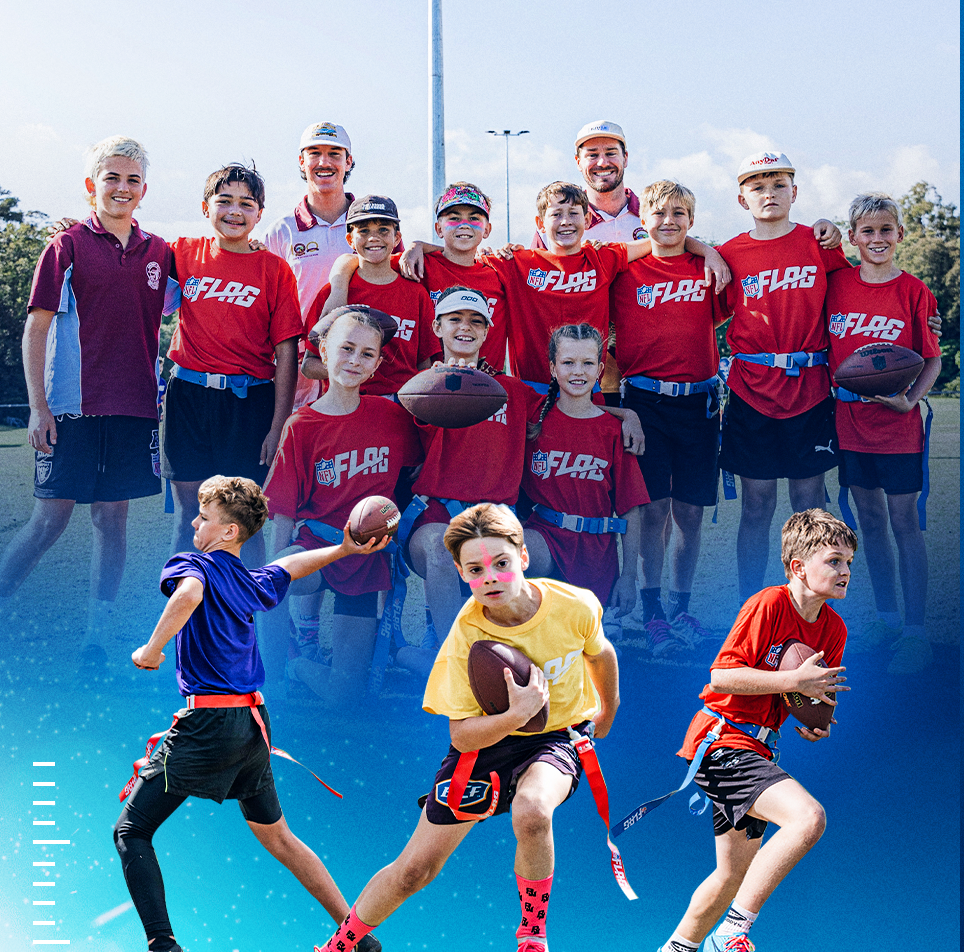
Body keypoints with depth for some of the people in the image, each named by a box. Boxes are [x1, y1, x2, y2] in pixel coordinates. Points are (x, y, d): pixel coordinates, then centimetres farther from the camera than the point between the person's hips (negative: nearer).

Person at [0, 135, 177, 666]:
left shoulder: (158, 253, 10)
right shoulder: (68, 247, -1)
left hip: (133, 407, 4)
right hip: (72, 407, -4)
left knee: (113, 518, 5)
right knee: (50, 518, -5)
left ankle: (95, 643, 11)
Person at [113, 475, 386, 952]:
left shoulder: (191, 565, -6)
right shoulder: (250, 582, 15)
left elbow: (189, 593, -30)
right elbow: (290, 565, 36)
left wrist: (150, 649, -23)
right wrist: (344, 549, 41)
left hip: (208, 724, -7)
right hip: (255, 722, 8)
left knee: (131, 832, 2)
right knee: (275, 835, 22)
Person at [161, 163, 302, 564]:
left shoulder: (274, 269, 0)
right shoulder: (185, 254, 7)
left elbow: (286, 352, -2)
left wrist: (278, 426, -7)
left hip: (249, 402, -2)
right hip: (188, 394, 2)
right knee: (188, 518, 7)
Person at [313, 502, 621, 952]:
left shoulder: (575, 606, -20)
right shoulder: (464, 638, -23)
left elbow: (600, 653, 5)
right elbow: (462, 736, -20)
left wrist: (607, 715, 22)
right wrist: (516, 715, -39)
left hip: (555, 736, 0)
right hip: (486, 740, 1)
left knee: (532, 813, -37)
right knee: (413, 870, 2)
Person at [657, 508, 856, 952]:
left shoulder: (834, 629, 6)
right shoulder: (768, 605, -16)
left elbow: (819, 691, 20)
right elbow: (721, 676, -22)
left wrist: (815, 721, -2)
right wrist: (794, 681, -23)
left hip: (755, 751, 9)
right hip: (722, 743, -9)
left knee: (735, 874, 19)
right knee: (809, 817, -28)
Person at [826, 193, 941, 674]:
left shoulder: (913, 291, -5)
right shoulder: (837, 284, 3)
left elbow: (932, 360, -3)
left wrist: (910, 399, -17)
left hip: (897, 423, -4)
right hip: (849, 418, 4)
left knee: (904, 523, 0)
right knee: (870, 522, 12)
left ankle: (914, 631, 5)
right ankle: (886, 618, 24)